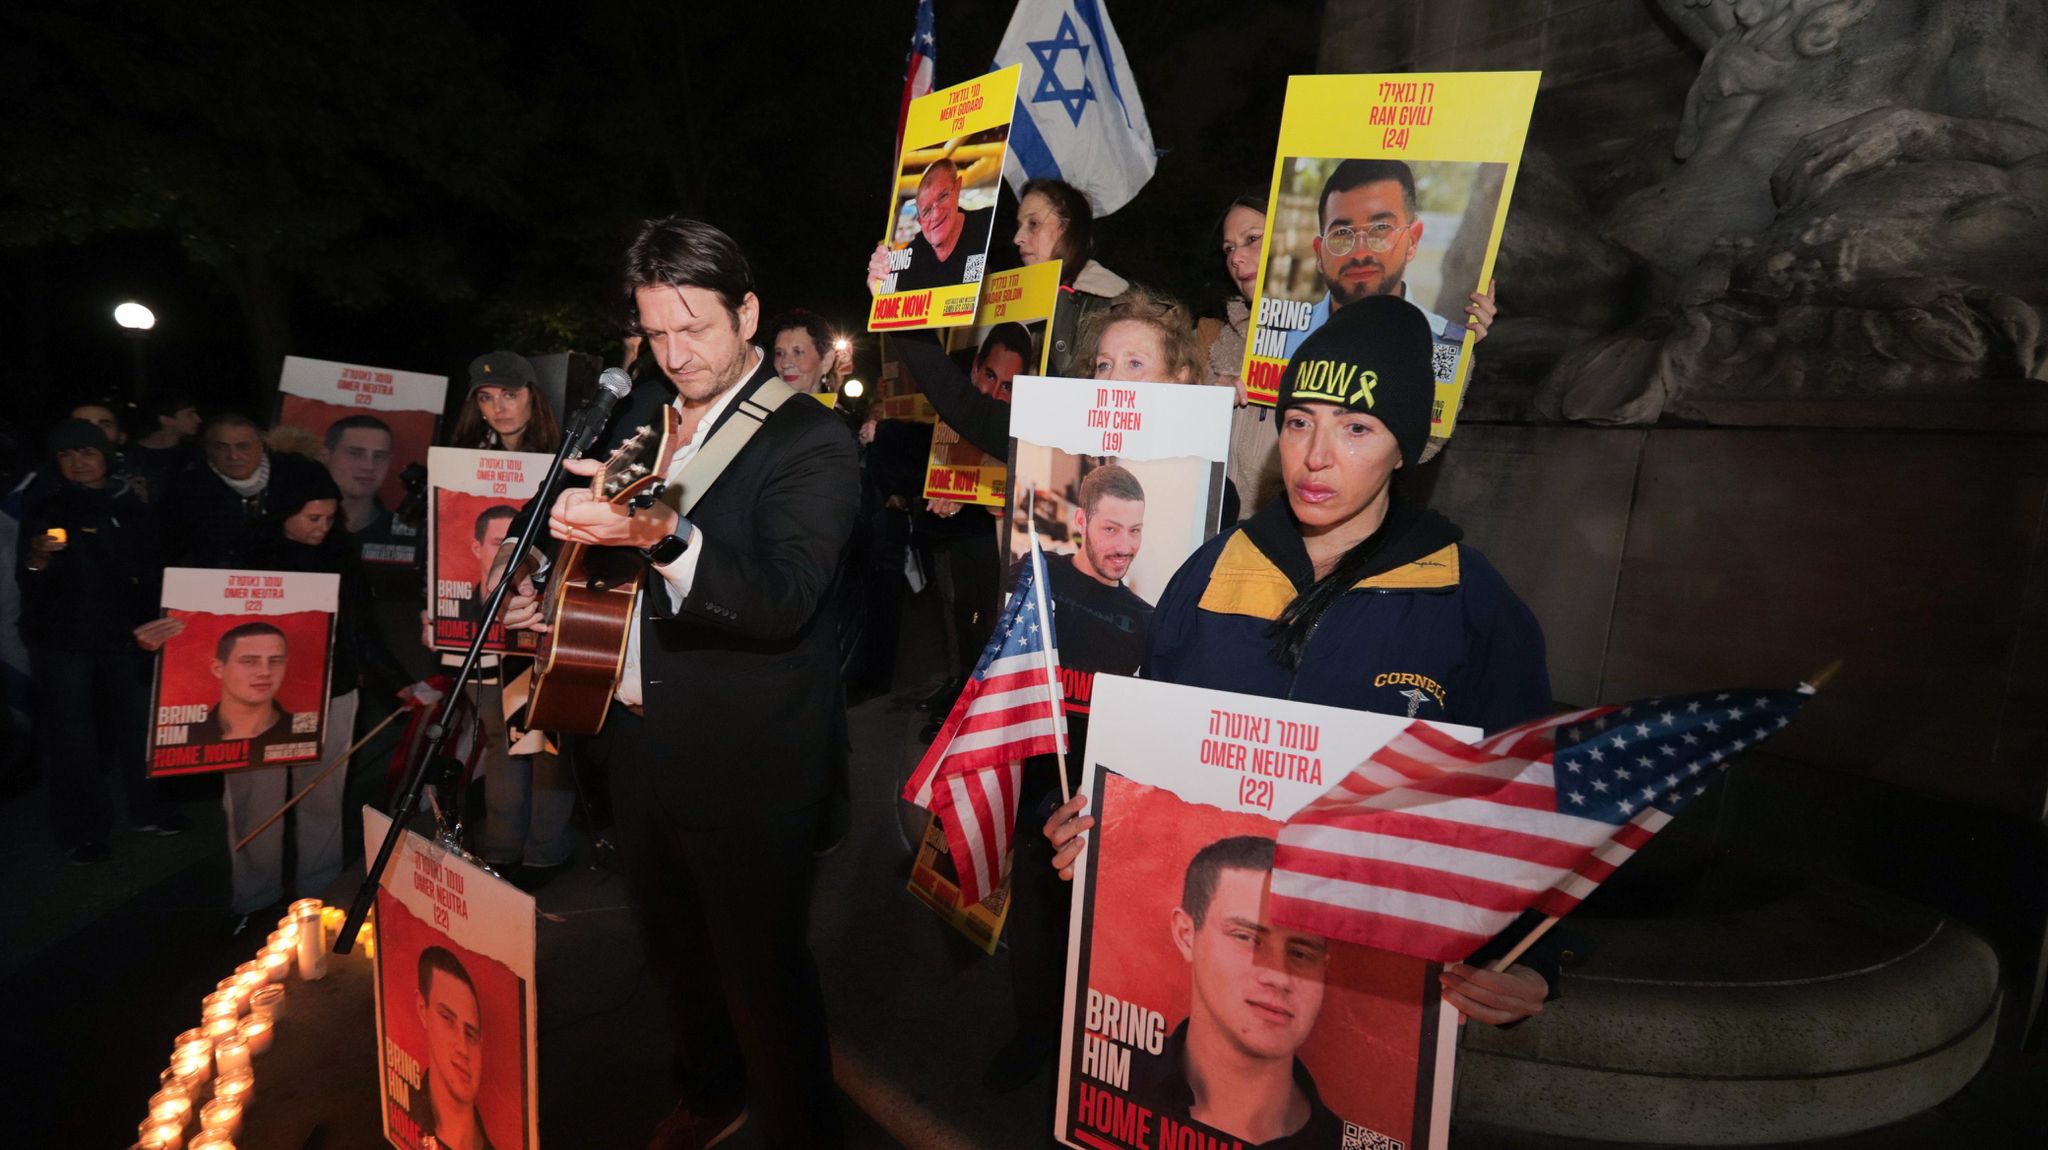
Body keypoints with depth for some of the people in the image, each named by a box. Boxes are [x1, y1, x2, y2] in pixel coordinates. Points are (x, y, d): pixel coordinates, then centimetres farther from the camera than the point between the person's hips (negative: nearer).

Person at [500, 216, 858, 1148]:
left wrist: (663, 535, -46)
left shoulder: (811, 442, -17)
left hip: (746, 763, -7)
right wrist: (548, 588, 4)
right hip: (640, 738, 8)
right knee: (673, 944, 25)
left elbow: (783, 600, -32)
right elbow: (596, 547, 22)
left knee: (759, 965, 6)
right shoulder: (643, 410, 7)